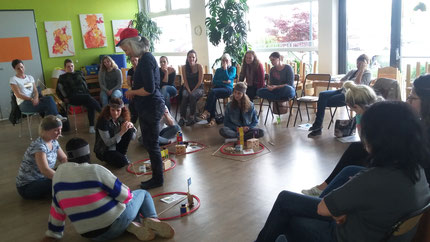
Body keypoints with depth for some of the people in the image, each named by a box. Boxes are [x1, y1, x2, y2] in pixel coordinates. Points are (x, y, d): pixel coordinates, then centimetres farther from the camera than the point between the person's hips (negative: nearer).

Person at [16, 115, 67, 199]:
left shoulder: (54, 142, 1)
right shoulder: (39, 146, -26)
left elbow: (64, 159, 7)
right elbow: (45, 170, -35)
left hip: (42, 178, 9)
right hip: (26, 186, -8)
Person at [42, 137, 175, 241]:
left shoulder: (59, 173, 0)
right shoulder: (95, 170, -17)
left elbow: (57, 206, 10)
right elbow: (124, 195, -12)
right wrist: (129, 195, 12)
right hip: (113, 225, -5)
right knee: (143, 193, 20)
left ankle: (132, 225, 3)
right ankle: (152, 219, -7)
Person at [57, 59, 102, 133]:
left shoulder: (79, 74, 26)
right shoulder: (62, 77, 20)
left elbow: (85, 84, 20)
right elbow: (58, 91, 18)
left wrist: (87, 92, 1)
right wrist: (64, 98, 2)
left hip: (84, 95, 2)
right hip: (73, 97, -2)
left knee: (90, 105, -32)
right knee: (88, 97, -34)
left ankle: (91, 126, -30)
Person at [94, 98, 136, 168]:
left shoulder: (122, 118, -6)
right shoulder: (103, 121, -23)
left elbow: (133, 136, -3)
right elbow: (108, 143, -25)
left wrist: (131, 126, -24)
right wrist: (122, 132, -33)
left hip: (116, 145, 6)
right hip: (104, 150, -6)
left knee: (130, 130, -18)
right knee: (122, 162, -31)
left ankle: (122, 154, -3)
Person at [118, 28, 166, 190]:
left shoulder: (146, 59, -18)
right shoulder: (146, 58, 11)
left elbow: (149, 89, -24)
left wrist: (131, 92, -9)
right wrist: (133, 93, 6)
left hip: (151, 107, -10)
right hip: (149, 107, 10)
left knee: (151, 144, 2)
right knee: (150, 143, 17)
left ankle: (157, 179, 17)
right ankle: (156, 177, 29)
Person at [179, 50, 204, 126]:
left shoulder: (199, 66, -6)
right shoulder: (184, 67, 1)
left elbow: (200, 81, -8)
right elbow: (185, 81, 1)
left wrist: (193, 91, -14)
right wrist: (189, 90, -12)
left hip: (198, 88, -2)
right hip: (187, 88, 2)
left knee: (192, 95, -34)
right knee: (185, 96, -31)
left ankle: (192, 117, -25)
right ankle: (182, 117, -30)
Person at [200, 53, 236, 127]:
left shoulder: (232, 69, 12)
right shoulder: (218, 70, 24)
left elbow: (227, 78, -6)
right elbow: (214, 82, 9)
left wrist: (225, 69, -1)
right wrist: (223, 82, -4)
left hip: (227, 89, -4)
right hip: (217, 88, 4)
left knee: (212, 91, -33)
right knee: (213, 97, -33)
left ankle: (207, 111, -29)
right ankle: (212, 119, -36)